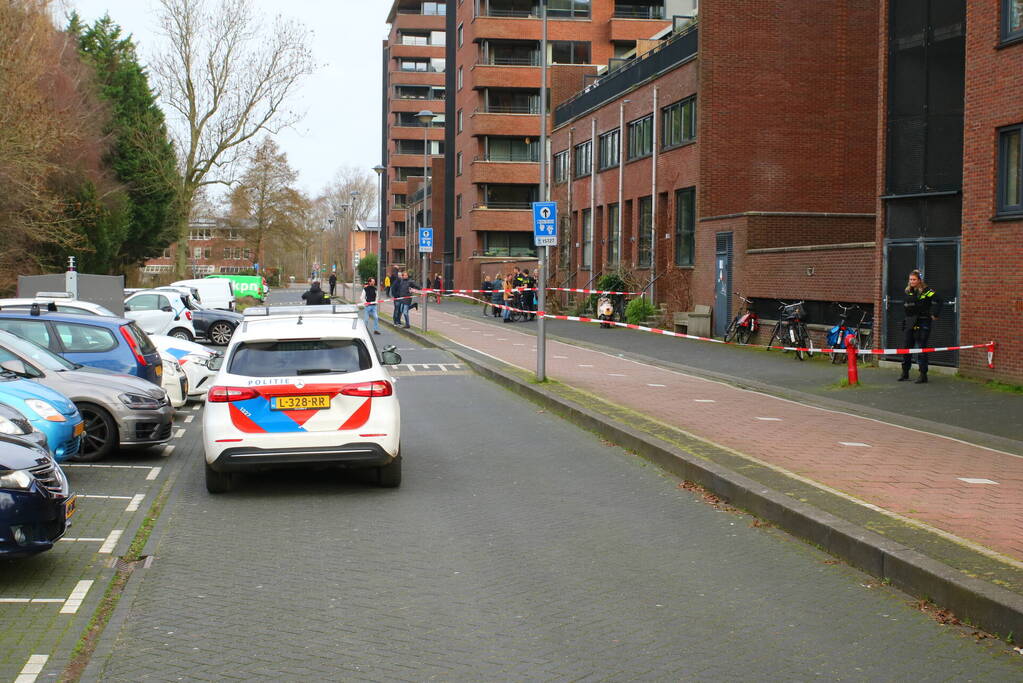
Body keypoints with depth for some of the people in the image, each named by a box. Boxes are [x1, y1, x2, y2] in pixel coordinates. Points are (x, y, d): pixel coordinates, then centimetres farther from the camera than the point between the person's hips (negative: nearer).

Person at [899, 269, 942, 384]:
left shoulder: (927, 292, -9)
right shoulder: (908, 292, 11)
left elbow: (937, 301, -17)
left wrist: (934, 315, -17)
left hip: (922, 324, -7)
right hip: (909, 323, 7)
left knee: (921, 349, -6)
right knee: (905, 348, 9)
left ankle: (923, 375, -1)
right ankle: (905, 373, 20)